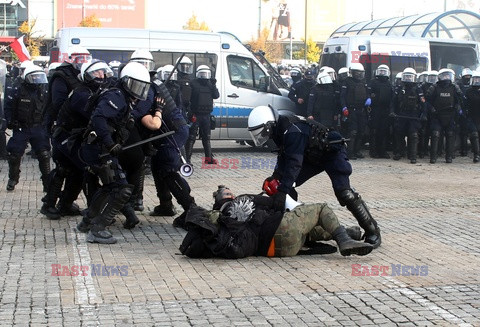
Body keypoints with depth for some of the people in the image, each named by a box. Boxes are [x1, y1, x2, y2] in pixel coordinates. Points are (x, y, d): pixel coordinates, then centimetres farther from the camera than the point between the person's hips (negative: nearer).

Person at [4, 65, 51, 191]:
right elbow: (8, 107, 0)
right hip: (21, 128, -2)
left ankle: (47, 181, 3)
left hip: (39, 127, 2)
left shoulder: (44, 91, 3)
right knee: (15, 155, 2)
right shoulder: (17, 91, -7)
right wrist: (10, 121, -10)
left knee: (44, 155, -5)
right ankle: (13, 179, 21)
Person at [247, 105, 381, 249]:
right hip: (311, 156, 10)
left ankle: (372, 230, -8)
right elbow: (284, 155, 7)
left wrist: (282, 190, -43)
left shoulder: (292, 131, -34)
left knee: (344, 193, -20)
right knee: (287, 185, -1)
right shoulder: (279, 128, -4)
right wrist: (276, 175, -9)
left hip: (332, 151, -10)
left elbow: (294, 163, -40)